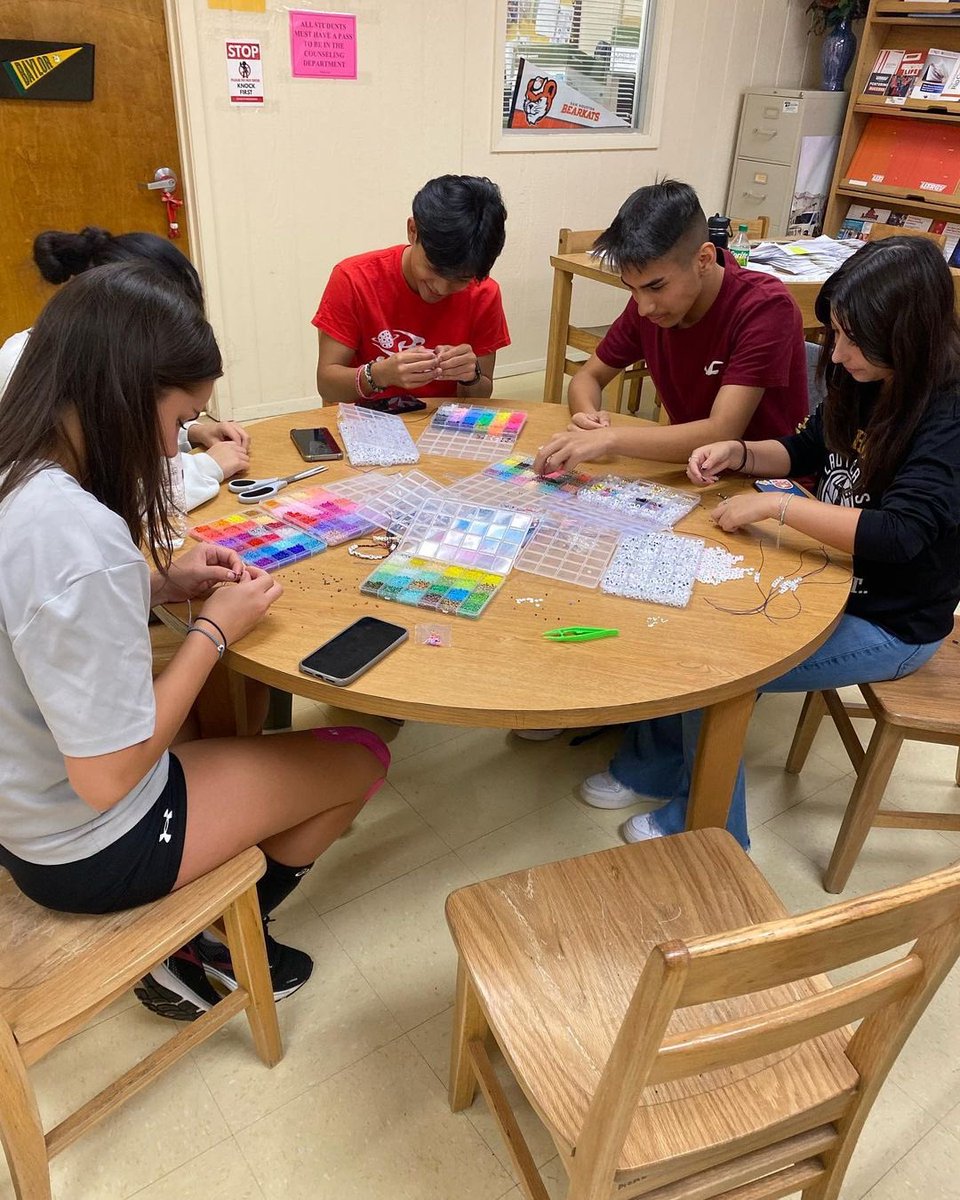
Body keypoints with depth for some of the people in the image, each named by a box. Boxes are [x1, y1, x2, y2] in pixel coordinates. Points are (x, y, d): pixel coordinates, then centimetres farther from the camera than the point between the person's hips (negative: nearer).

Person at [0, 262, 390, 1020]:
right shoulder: (80, 534, -35)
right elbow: (109, 776, -27)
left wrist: (159, 585, -2)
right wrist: (215, 630, -17)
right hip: (90, 850, -8)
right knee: (361, 757, 7)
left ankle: (196, 932, 26)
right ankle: (205, 947, 22)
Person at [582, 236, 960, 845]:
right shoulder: (863, 382, -3)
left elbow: (897, 534, -37)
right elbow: (807, 451, 12)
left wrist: (775, 505, -30)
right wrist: (738, 452, -8)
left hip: (889, 625, -8)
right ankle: (654, 766, 17)